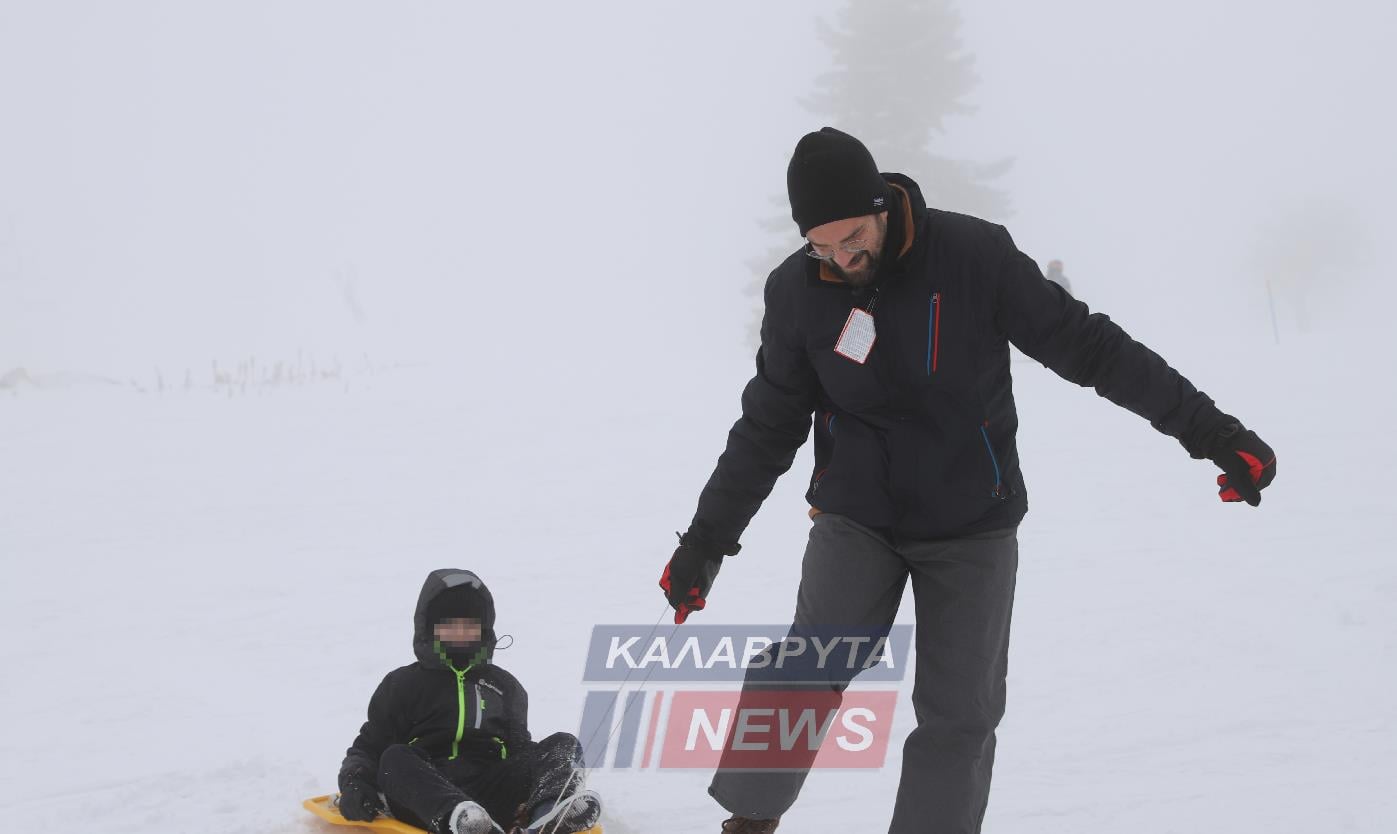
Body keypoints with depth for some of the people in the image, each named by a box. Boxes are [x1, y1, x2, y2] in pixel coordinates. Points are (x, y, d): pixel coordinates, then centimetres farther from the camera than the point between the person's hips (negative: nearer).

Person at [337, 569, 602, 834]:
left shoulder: (504, 686, 29)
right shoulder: (401, 684, 22)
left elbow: (520, 748, 27)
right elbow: (369, 748, 18)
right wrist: (354, 782, -4)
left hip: (491, 797, 2)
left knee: (564, 744, -16)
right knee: (394, 758, -34)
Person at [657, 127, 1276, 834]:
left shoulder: (974, 255, -13)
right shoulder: (795, 291, -6)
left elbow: (1085, 345, -8)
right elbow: (769, 426, 6)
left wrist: (1208, 430, -9)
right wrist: (706, 540, 5)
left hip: (972, 527, 0)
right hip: (856, 517, 0)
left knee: (960, 714, -4)